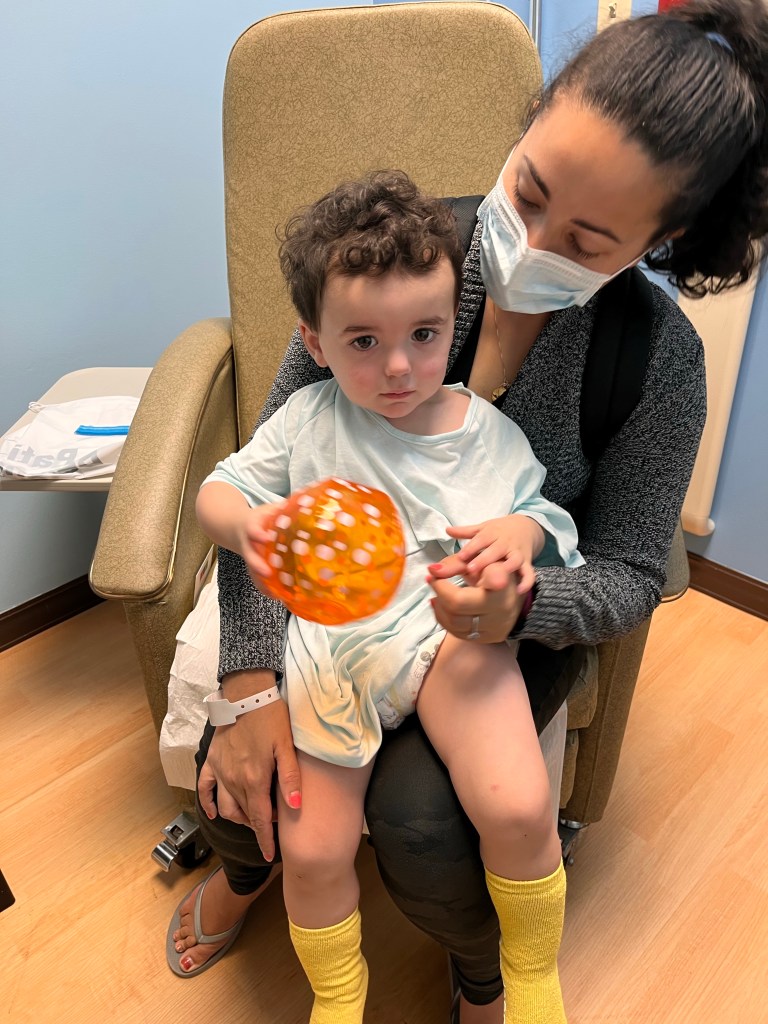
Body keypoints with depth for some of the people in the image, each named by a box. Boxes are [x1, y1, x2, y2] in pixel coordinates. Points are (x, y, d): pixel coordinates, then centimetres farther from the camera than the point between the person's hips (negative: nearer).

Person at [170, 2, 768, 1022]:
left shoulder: (658, 358, -20)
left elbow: (628, 574, -9)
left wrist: (520, 603, -34)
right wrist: (250, 679, -21)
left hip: (519, 620, -1)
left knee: (418, 820, -22)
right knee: (239, 772, -14)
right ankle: (248, 863, 30)